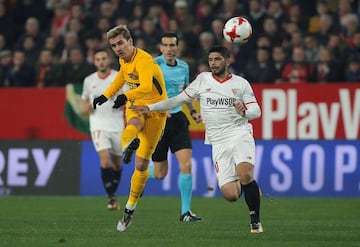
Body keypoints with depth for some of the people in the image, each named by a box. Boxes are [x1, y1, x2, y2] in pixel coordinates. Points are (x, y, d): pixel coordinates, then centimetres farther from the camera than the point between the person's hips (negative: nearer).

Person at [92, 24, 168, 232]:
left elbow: (146, 87, -44)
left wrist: (126, 96, -61)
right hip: (135, 106, 7)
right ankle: (128, 144, -67)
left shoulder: (143, 60, -25)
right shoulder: (124, 60, 2)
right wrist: (105, 96, 26)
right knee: (134, 123, -37)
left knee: (142, 164, -1)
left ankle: (130, 207, 14)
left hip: (155, 110, -7)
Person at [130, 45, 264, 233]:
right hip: (219, 142, 2)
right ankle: (249, 186, 25)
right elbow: (180, 99, 14)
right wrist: (150, 107, 11)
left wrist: (244, 112, -19)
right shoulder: (203, 80, 9)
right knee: (230, 195, -11)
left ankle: (255, 220, -11)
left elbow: (256, 111, 4)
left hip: (240, 134, -2)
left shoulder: (241, 83, 5)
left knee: (245, 175, -30)